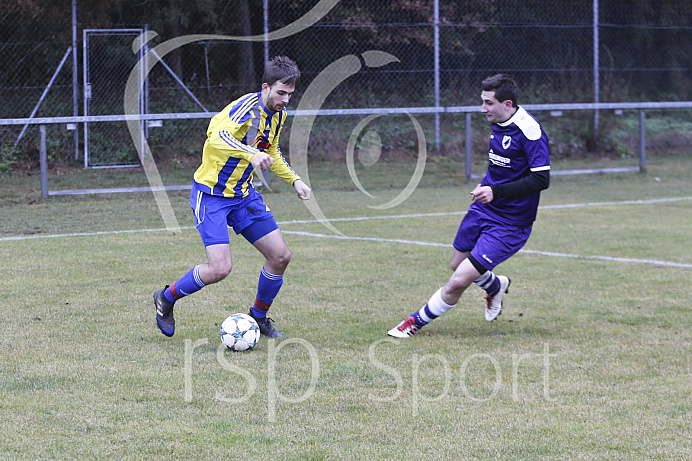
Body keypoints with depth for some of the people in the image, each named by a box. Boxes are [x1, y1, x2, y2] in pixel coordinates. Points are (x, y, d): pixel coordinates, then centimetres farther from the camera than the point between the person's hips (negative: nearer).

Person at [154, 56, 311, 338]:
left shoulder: (278, 114, 5)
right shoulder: (248, 107, -23)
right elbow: (218, 137, -42)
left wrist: (294, 180, 14)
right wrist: (252, 154, -56)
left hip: (243, 194, 8)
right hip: (211, 195, -8)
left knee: (280, 256, 0)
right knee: (220, 268, -18)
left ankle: (259, 317, 23)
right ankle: (166, 298, 9)